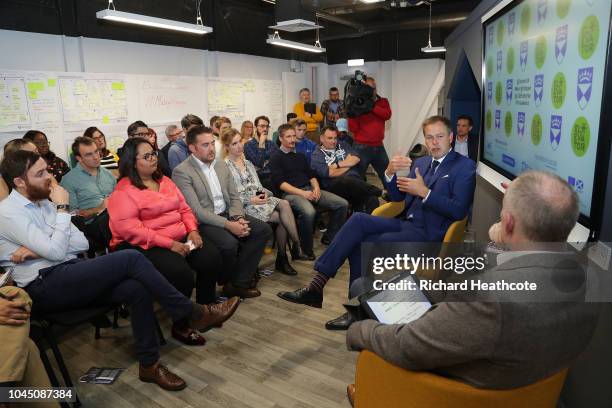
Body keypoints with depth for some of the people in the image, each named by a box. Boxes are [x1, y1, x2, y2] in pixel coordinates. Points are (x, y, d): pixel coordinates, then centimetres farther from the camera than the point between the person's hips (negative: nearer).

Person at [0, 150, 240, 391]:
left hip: (69, 276, 7)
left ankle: (149, 364, -8)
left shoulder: (44, 202, 14)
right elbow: (56, 252, -19)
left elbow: (82, 243, 9)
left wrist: (37, 249, -6)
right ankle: (194, 314, -16)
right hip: (44, 287, -7)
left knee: (136, 289, -21)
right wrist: (62, 208, -10)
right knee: (131, 259, -25)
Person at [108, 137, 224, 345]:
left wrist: (193, 230, -3)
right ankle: (180, 326, -5)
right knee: (181, 272, -30)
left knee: (212, 257, -14)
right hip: (144, 247, -7)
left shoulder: (164, 181, 16)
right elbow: (127, 227, -19)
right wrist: (168, 244, -22)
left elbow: (184, 209, 18)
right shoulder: (124, 190, -7)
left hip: (180, 240, 7)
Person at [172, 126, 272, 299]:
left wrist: (238, 219, -10)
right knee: (229, 243, -33)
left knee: (263, 229, -10)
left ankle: (239, 283, -7)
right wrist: (228, 225, -24)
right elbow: (196, 211, -18)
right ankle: (228, 281, 1)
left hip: (227, 214, 7)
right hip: (202, 222, -7)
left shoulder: (221, 164, 10)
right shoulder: (181, 172, -11)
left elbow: (234, 197, 11)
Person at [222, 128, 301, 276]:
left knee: (284, 204, -23)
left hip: (258, 198, 6)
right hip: (244, 205, -6)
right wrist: (250, 200, -16)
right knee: (283, 217, -25)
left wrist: (264, 192, -1)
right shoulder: (225, 166, -2)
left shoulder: (247, 162, 21)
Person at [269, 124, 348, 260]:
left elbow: (311, 175, 21)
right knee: (308, 212, -39)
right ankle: (307, 249, -17)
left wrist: (316, 188, -2)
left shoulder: (300, 156, 24)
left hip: (309, 189, 7)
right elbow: (280, 183, -9)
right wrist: (302, 193, -18)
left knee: (342, 203, -9)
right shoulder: (276, 158, 3)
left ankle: (330, 236, 7)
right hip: (291, 193, -7)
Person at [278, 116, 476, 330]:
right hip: (406, 223, 6)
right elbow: (397, 196, 16)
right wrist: (390, 172, -3)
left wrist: (424, 192, -19)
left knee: (359, 244, -22)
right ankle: (316, 285, -23)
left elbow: (458, 210, -12)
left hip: (428, 233, -6)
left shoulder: (465, 166, -1)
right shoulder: (420, 162, 19)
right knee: (358, 220, -21)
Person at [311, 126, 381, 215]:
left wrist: (337, 165, -2)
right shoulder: (317, 156, 8)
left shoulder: (342, 146, 23)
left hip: (355, 181, 4)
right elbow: (330, 173, -6)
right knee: (347, 180, -39)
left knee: (372, 199, -29)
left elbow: (356, 159, 8)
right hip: (335, 185, -4)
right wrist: (349, 163, 6)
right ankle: (380, 192, -27)